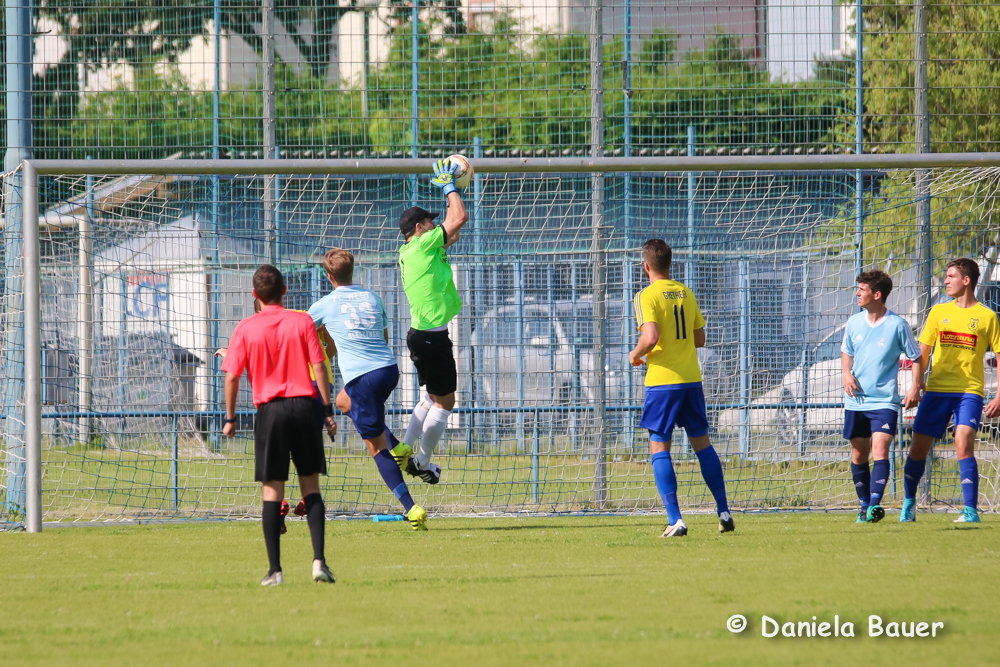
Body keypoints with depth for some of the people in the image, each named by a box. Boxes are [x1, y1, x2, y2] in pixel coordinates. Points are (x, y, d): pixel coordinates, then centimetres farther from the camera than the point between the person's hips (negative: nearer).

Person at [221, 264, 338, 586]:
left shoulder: (246, 328, 0)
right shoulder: (302, 322, 1)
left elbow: (232, 377, -1)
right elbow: (318, 367, -1)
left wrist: (230, 418, 8)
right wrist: (327, 410, 5)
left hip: (270, 411, -1)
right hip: (305, 406, 1)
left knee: (272, 489, 3)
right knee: (311, 486, 8)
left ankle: (275, 570, 0)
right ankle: (318, 559, -6)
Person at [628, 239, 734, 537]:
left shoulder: (647, 296, -9)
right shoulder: (686, 293, 10)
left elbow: (650, 337, -21)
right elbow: (699, 339, 13)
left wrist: (636, 354, -2)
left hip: (663, 381, -6)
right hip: (691, 378, 6)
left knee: (659, 449, 0)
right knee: (702, 444, 15)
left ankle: (675, 520, -9)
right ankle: (724, 513, 16)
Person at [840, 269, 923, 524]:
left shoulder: (897, 325, -8)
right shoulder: (854, 322, 4)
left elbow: (916, 357, 2)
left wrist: (915, 387, -8)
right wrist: (847, 374, 0)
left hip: (884, 400, -5)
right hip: (856, 401, 5)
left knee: (880, 450, -18)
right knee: (859, 454, 9)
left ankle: (875, 503, -25)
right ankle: (864, 505, 20)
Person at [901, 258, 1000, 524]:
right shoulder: (939, 312, 10)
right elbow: (922, 352, 14)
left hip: (969, 392, -3)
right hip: (936, 390, 3)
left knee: (964, 446, -20)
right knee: (918, 448, 3)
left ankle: (971, 510, -16)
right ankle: (909, 503, 23)